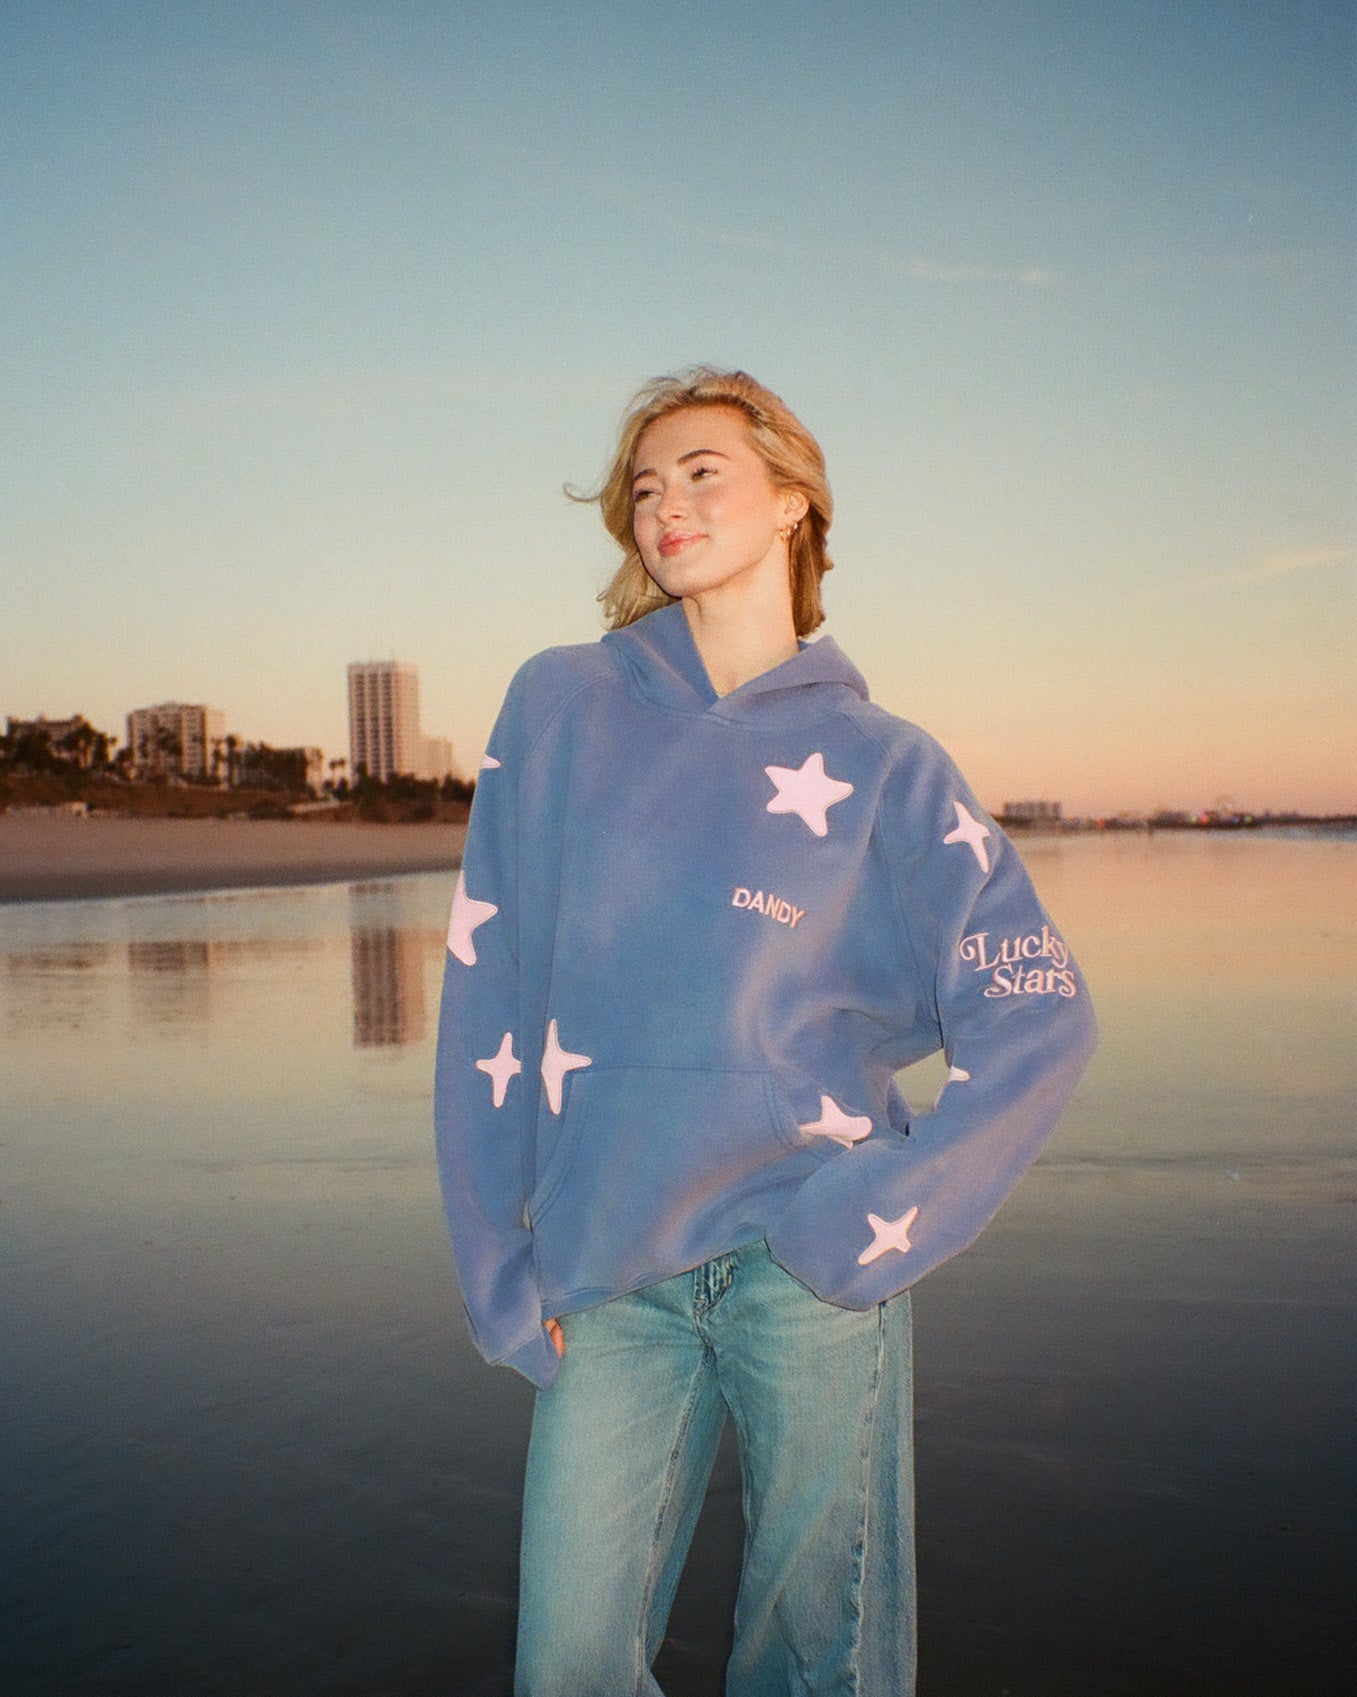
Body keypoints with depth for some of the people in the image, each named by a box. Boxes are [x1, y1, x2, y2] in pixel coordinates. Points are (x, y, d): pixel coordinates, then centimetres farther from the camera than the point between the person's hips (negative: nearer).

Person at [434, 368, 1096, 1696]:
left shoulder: (880, 761, 2)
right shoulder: (557, 708, 4)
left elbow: (1040, 1017, -1)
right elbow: (487, 991, 3)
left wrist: (879, 1218, -10)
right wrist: (503, 1266, 2)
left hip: (807, 1264, -1)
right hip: (606, 1275, 1)